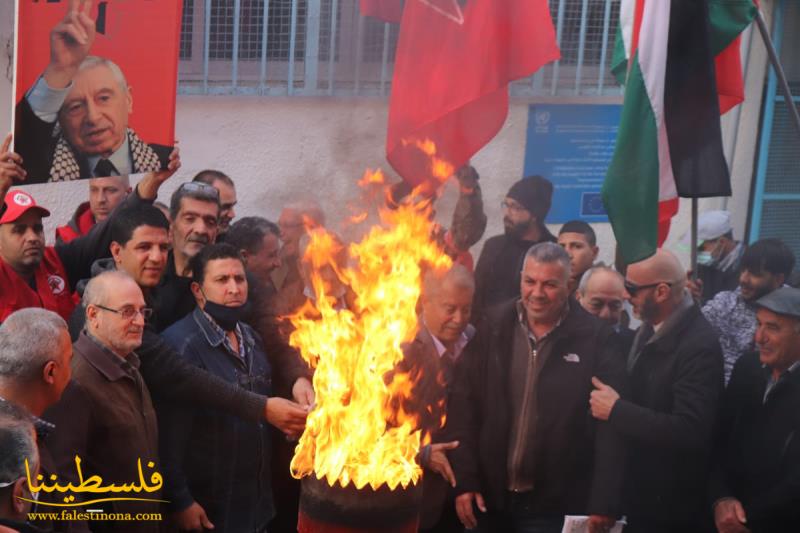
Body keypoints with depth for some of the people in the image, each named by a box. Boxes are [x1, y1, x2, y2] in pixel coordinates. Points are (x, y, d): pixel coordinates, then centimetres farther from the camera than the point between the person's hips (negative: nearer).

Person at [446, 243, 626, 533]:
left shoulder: (595, 339, -7)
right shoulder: (493, 327, 0)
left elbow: (610, 424, -8)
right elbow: (463, 403, 0)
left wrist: (603, 502, -11)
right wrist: (464, 481, -5)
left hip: (556, 506, -2)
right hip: (490, 497, 3)